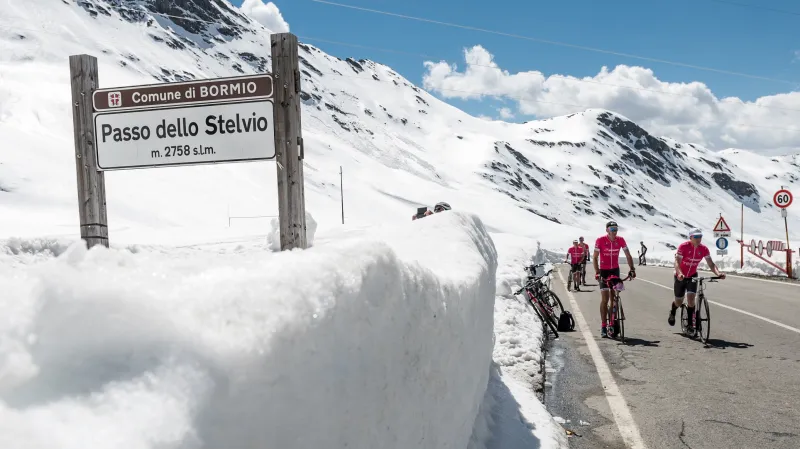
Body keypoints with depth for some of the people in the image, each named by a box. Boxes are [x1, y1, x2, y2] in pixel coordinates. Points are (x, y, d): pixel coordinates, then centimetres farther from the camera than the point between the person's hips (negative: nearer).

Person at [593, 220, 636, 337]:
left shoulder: (620, 240, -9)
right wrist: (597, 272, -23)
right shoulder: (600, 240, -16)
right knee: (605, 298, -6)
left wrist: (632, 269, -15)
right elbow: (595, 258, -13)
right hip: (603, 271, -2)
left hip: (615, 270, 3)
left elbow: (628, 256, -3)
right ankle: (603, 326, -2)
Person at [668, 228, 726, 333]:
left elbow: (710, 263, -15)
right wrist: (680, 273, -49)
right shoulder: (683, 246, -24)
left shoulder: (704, 249, -13)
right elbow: (677, 262, -31)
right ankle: (672, 313, 43)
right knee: (679, 302, 7)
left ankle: (690, 324, -4)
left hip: (692, 276, 2)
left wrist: (718, 273, -34)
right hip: (680, 276, -2)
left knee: (691, 298, -15)